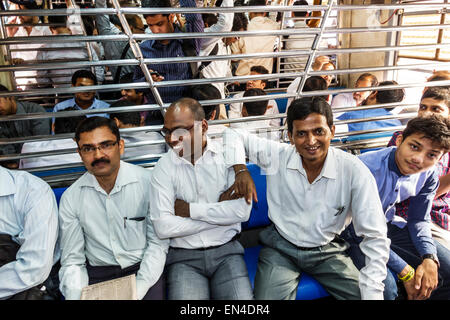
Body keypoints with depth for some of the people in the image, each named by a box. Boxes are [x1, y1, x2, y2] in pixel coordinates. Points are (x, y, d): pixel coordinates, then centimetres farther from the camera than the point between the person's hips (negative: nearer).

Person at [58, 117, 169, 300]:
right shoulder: (70, 198, -1)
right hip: (97, 273, 2)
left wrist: (136, 293, -15)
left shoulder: (147, 182, -9)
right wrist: (76, 296, -15)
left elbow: (158, 244, -6)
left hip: (142, 268, -2)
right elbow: (71, 261, 3)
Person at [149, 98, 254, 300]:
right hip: (184, 256, 0)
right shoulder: (164, 167, -3)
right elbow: (163, 227, -13)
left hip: (226, 249, 1)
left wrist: (190, 209, -11)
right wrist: (219, 210, -10)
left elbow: (242, 211, -12)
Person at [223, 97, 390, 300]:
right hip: (281, 248, 0)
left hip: (327, 250, 1)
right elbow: (233, 135, 0)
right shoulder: (277, 156, -14)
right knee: (266, 297, -23)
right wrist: (240, 169, -17)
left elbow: (375, 237, -15)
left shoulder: (353, 171, -17)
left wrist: (372, 294, -23)